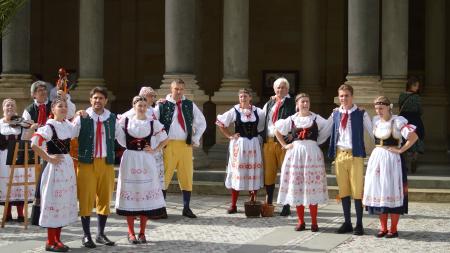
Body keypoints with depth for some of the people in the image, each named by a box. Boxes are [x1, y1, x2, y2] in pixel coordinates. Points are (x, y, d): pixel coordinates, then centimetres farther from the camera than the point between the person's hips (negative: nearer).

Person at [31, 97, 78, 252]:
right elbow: (34, 145, -23)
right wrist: (49, 159, -18)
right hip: (55, 167, -8)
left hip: (68, 165, 8)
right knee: (54, 201, -4)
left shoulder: (68, 125, 9)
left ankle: (57, 239, 20)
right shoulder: (49, 126, -13)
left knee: (65, 201, 11)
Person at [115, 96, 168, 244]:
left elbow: (165, 139, 11)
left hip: (146, 161, 1)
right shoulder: (125, 121, 2)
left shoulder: (153, 123, 3)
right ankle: (131, 233, 7)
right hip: (129, 160, -1)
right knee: (129, 194, -1)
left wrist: (155, 150, 0)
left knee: (145, 194, 1)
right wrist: (125, 145, 0)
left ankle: (142, 233, 10)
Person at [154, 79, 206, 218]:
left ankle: (186, 208, 12)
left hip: (186, 145, 3)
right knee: (164, 176, -3)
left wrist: (196, 138, 10)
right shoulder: (162, 105, -1)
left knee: (187, 177, 5)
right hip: (168, 145, -3)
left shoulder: (190, 105, 10)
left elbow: (201, 123, 19)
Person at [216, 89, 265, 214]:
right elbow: (220, 122, 4)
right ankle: (233, 205, 5)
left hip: (254, 144, 2)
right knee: (237, 173, 0)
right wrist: (229, 136, -1)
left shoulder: (258, 112, 3)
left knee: (254, 172, 4)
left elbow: (262, 127, 16)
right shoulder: (234, 111, -2)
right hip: (239, 144, -2)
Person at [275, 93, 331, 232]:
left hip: (312, 153, -2)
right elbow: (277, 131, 19)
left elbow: (329, 128, 4)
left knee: (312, 188, -2)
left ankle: (314, 222, 4)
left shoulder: (316, 119, 4)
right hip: (295, 153, 2)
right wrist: (284, 145, 12)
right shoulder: (291, 120, 9)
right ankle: (301, 221, 10)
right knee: (297, 188, 2)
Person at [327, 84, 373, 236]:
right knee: (343, 190, 9)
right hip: (339, 154, 4)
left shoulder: (361, 114, -2)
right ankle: (347, 223, 17)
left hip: (355, 155, -4)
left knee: (357, 190, -2)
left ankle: (359, 224, 6)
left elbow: (372, 132, 1)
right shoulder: (335, 114, 8)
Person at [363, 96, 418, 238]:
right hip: (376, 158, 6)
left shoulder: (397, 121, -10)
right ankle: (383, 228, 13)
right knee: (378, 191, 5)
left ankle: (393, 229, 2)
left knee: (392, 192, -3)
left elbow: (413, 136, -16)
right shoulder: (376, 121, 9)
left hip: (391, 159, -6)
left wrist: (401, 150, -13)